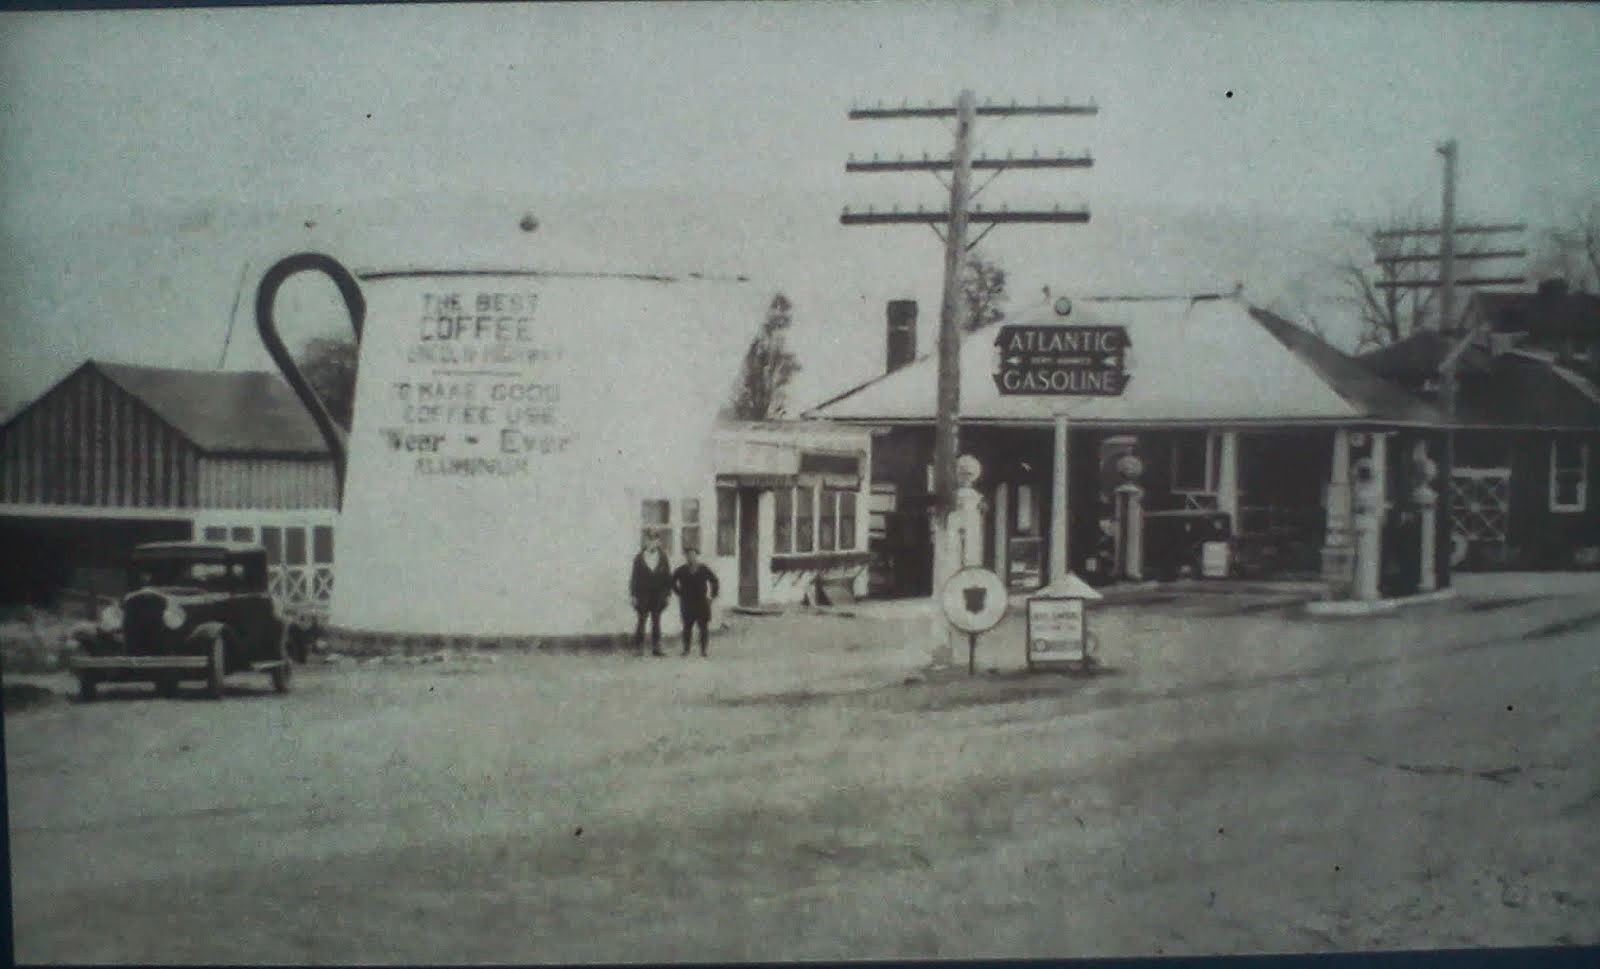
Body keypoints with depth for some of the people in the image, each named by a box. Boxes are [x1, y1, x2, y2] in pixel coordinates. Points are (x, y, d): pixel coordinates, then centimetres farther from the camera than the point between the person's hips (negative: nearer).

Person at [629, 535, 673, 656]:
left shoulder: (663, 557, 5)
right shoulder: (639, 558, 0)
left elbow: (667, 577, 6)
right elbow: (635, 577, 0)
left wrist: (668, 594, 0)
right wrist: (634, 595, -4)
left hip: (658, 595, 2)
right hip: (643, 595, -2)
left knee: (656, 621, 5)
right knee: (642, 621, -1)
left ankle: (656, 648, 8)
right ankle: (639, 648, 3)